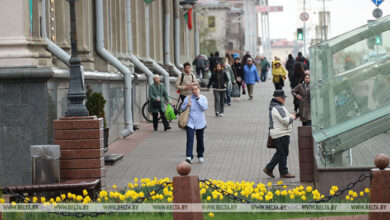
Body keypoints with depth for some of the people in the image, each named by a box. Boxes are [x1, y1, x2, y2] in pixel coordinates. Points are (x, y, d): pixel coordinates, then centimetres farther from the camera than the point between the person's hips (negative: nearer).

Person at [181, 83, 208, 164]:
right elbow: (182, 108, 8)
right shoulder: (188, 98, 2)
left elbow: (205, 108, -13)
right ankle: (189, 156, -20)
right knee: (190, 140, -14)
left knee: (200, 140, 12)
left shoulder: (203, 98, 1)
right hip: (190, 122, -1)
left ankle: (200, 155, 29)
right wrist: (187, 105, -12)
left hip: (200, 122, 1)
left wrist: (198, 99, -12)